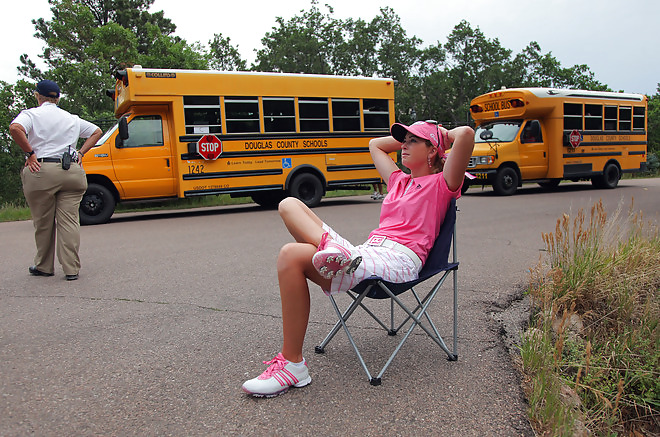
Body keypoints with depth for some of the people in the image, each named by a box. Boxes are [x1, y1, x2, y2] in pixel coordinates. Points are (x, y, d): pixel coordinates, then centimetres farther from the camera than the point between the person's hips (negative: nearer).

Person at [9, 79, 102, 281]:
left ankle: (44, 266, 22)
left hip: (41, 172, -3)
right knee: (69, 220, 2)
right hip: (72, 172, 3)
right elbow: (96, 131, 25)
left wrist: (30, 153, -8)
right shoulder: (72, 118, 17)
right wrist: (80, 153, 16)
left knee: (43, 223, 9)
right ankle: (71, 268, -1)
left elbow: (15, 128, -17)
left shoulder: (31, 114, 3)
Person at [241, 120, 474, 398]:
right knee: (289, 204, -2)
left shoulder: (441, 183, 9)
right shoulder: (399, 181, 30)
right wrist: (406, 136, 39)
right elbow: (375, 144, 47)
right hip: (367, 254, 8)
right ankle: (330, 246, -34)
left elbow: (466, 134, -7)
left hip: (396, 261, -8)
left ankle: (292, 364, -21)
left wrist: (445, 136, 13)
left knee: (291, 255, -25)